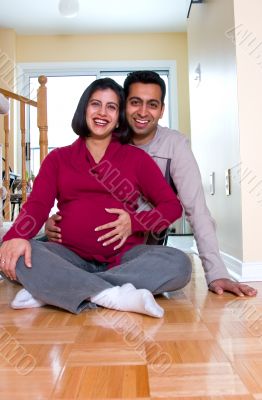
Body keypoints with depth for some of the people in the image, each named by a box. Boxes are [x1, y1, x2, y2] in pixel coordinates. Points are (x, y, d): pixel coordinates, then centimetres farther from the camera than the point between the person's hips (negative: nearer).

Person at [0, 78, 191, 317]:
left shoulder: (137, 158, 11)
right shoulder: (58, 158, 14)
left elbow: (172, 205, 7)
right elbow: (37, 204, 0)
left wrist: (134, 222, -11)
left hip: (123, 257, 1)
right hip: (70, 257, 0)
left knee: (179, 264, -28)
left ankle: (49, 290, -26)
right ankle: (118, 297, -30)